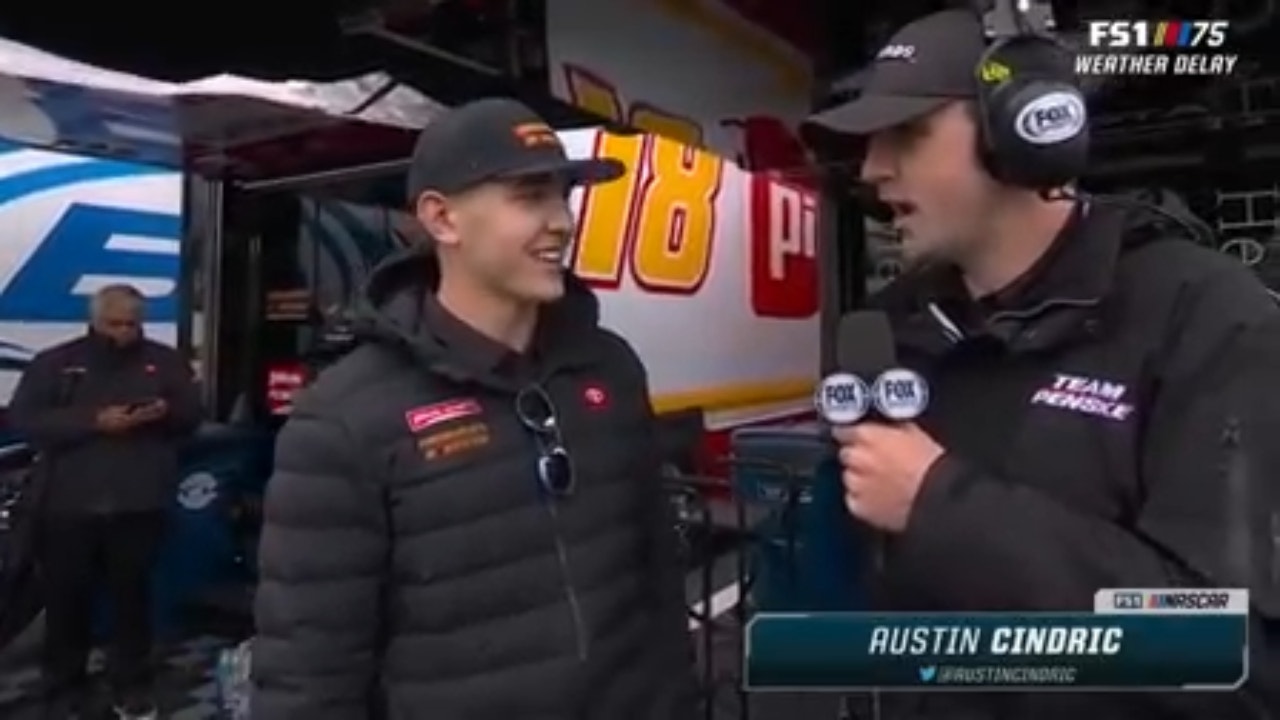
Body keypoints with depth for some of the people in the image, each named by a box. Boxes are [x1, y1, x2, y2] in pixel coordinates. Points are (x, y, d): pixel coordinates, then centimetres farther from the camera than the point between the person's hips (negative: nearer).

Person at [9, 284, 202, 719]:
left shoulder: (165, 361, 9)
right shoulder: (55, 363, 4)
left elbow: (192, 415, 9)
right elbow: (23, 420, -6)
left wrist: (166, 412, -14)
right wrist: (94, 422, -17)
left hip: (139, 505, 1)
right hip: (70, 505, -1)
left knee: (132, 597, 9)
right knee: (67, 599, 6)